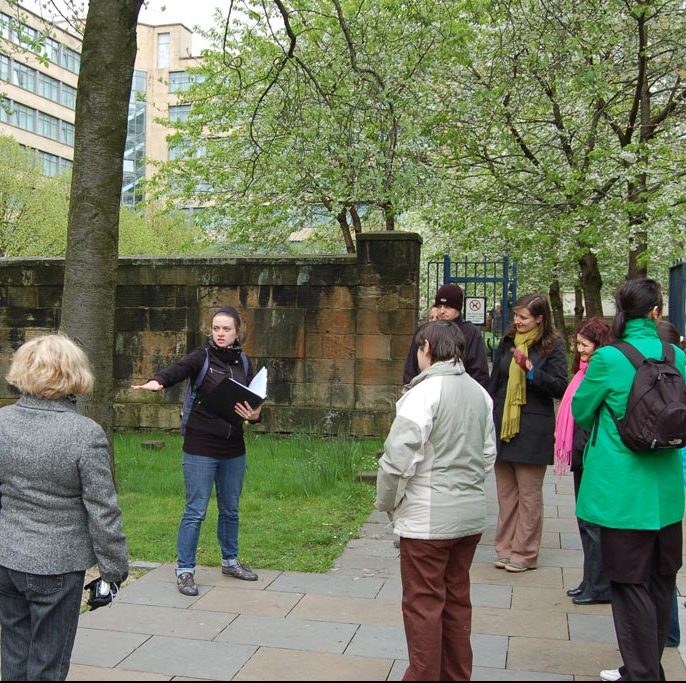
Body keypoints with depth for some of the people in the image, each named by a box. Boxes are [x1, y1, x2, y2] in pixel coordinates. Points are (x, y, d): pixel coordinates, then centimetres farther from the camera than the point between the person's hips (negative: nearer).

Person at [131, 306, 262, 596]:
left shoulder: (244, 363, 6)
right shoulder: (202, 357, -8)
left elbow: (254, 401, 9)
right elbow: (178, 369, -28)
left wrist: (255, 415, -15)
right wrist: (157, 382, -50)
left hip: (234, 448, 5)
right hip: (201, 447, -5)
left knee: (230, 509, 17)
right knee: (195, 511, -1)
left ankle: (230, 561, 35)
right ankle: (184, 570, 12)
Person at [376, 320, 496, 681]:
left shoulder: (424, 392, -17)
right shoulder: (479, 393, 6)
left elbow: (398, 458, -19)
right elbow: (488, 454, 13)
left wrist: (386, 502, -3)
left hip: (427, 519, -7)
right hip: (471, 514, 7)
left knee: (423, 605, 5)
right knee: (456, 600, 18)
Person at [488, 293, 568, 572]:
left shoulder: (553, 346, -4)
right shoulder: (507, 342, 10)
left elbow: (560, 387, -10)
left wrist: (532, 371, -22)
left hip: (533, 430, -5)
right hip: (503, 425, 5)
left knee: (529, 494, 4)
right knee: (505, 492, 11)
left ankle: (525, 553, 13)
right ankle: (505, 548, 20)